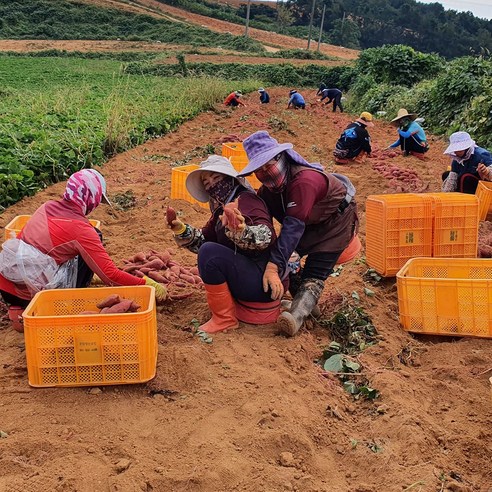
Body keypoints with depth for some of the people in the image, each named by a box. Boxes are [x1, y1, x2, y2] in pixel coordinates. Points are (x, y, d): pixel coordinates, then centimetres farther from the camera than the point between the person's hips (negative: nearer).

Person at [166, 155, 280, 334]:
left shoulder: (246, 200, -14)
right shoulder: (221, 208, 12)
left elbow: (266, 235, -30)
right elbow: (203, 239, 12)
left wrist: (242, 231, -49)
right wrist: (182, 230, -5)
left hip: (263, 282, -10)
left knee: (210, 253, -24)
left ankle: (225, 319, -10)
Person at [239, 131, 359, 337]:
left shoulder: (304, 181, -37)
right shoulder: (268, 189, -10)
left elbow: (294, 226, -43)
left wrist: (273, 266, -48)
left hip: (336, 221, -8)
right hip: (311, 223, 8)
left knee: (314, 274, -23)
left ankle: (297, 315, -36)